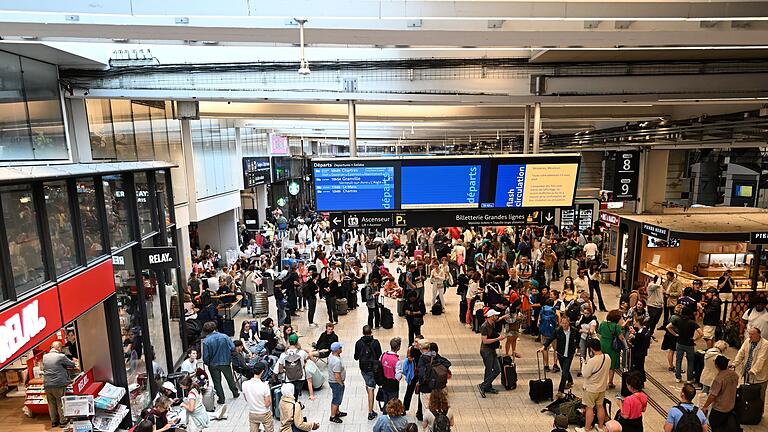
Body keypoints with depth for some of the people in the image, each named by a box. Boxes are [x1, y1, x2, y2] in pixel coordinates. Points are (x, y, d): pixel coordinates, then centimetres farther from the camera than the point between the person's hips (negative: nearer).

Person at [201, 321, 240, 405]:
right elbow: (233, 348, -12)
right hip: (225, 362, 2)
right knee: (230, 378, 21)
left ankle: (221, 399, 22)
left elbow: (205, 356, -15)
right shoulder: (225, 337, -14)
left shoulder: (206, 341, -18)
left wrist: (207, 363, 5)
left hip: (213, 364, -2)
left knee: (217, 382, 15)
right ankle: (235, 393, 37)